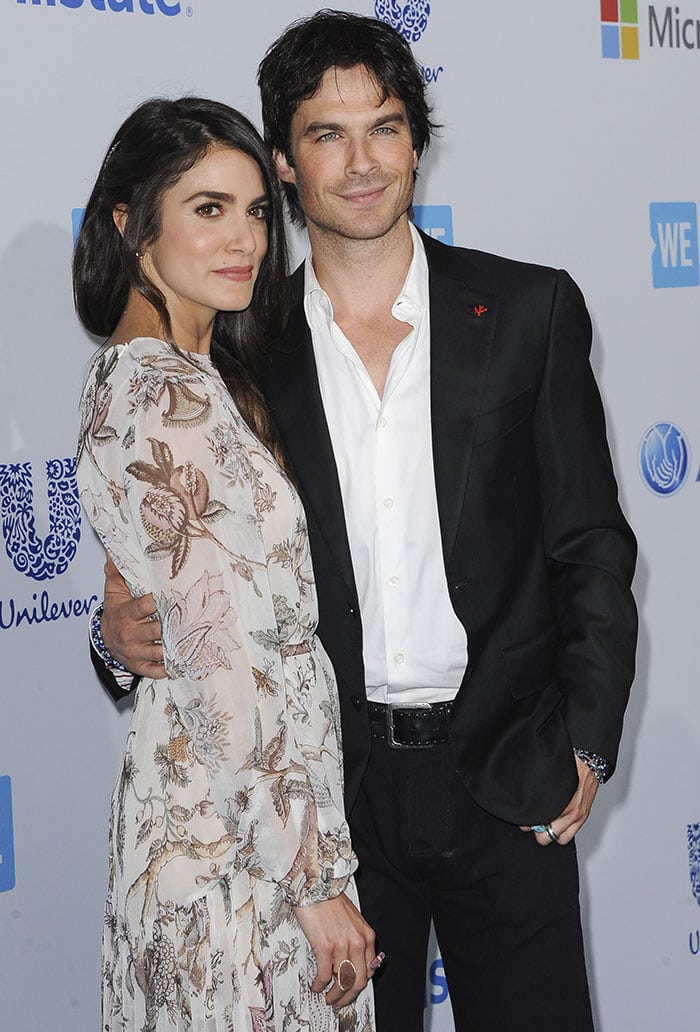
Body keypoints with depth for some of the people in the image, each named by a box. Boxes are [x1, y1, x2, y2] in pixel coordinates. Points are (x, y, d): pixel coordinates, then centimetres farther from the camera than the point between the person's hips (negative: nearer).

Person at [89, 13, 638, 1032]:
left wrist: (585, 744, -5)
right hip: (333, 785, 1)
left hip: (506, 769, -1)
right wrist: (129, 623, -11)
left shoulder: (530, 310, -1)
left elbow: (592, 545, 1)